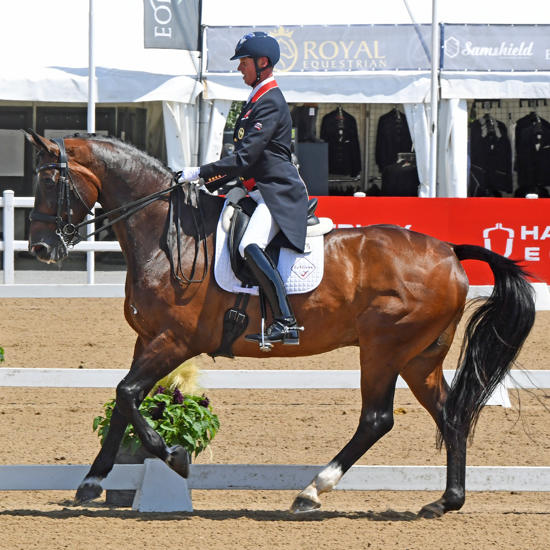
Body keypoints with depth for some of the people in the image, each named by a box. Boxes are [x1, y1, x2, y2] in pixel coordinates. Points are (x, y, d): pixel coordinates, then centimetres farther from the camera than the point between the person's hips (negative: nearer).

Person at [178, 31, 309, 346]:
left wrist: (201, 174, -18)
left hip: (278, 193, -11)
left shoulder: (270, 103, -13)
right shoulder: (257, 101, 20)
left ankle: (286, 323, -35)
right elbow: (245, 157, 26)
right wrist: (209, 184, 18)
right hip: (259, 191, 11)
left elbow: (246, 158, -20)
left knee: (251, 247, -32)